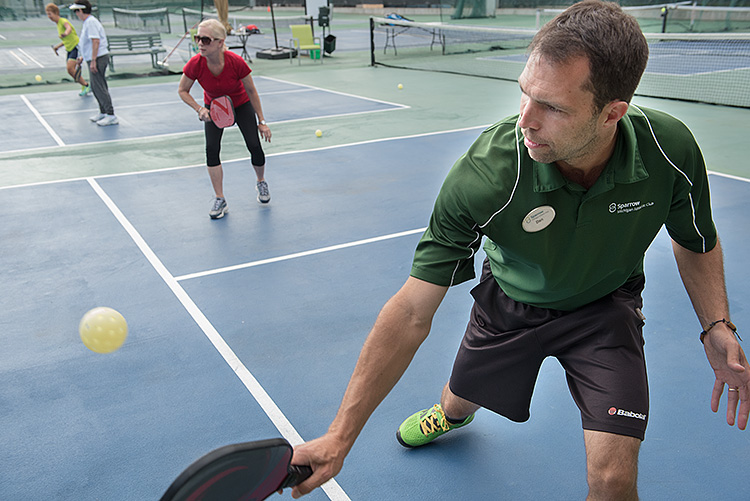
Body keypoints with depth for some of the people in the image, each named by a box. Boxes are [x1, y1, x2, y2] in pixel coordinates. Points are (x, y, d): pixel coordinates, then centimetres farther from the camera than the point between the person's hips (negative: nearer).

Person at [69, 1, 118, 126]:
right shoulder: (87, 22, 17)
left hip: (98, 59, -10)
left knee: (99, 87, -11)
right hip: (93, 59, 10)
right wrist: (83, 56, 24)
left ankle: (111, 116, -12)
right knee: (95, 87, 15)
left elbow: (96, 41, -22)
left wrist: (93, 61, -24)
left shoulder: (91, 22, -14)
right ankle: (103, 112, 24)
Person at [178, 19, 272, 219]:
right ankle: (220, 200, -2)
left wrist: (262, 122, -12)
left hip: (241, 104, -1)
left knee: (254, 146, -9)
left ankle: (261, 183, 24)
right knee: (211, 149, -15)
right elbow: (182, 90, -11)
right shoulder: (195, 64, -30)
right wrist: (200, 109, -27)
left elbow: (251, 91, -17)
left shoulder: (236, 63, -33)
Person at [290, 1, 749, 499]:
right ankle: (451, 416, 65)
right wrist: (340, 437, -35)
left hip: (606, 305, 1)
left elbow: (696, 242, -4)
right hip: (509, 302, 0)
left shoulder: (672, 150, -29)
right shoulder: (482, 177, -37)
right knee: (460, 401, 23)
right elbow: (411, 313, -34)